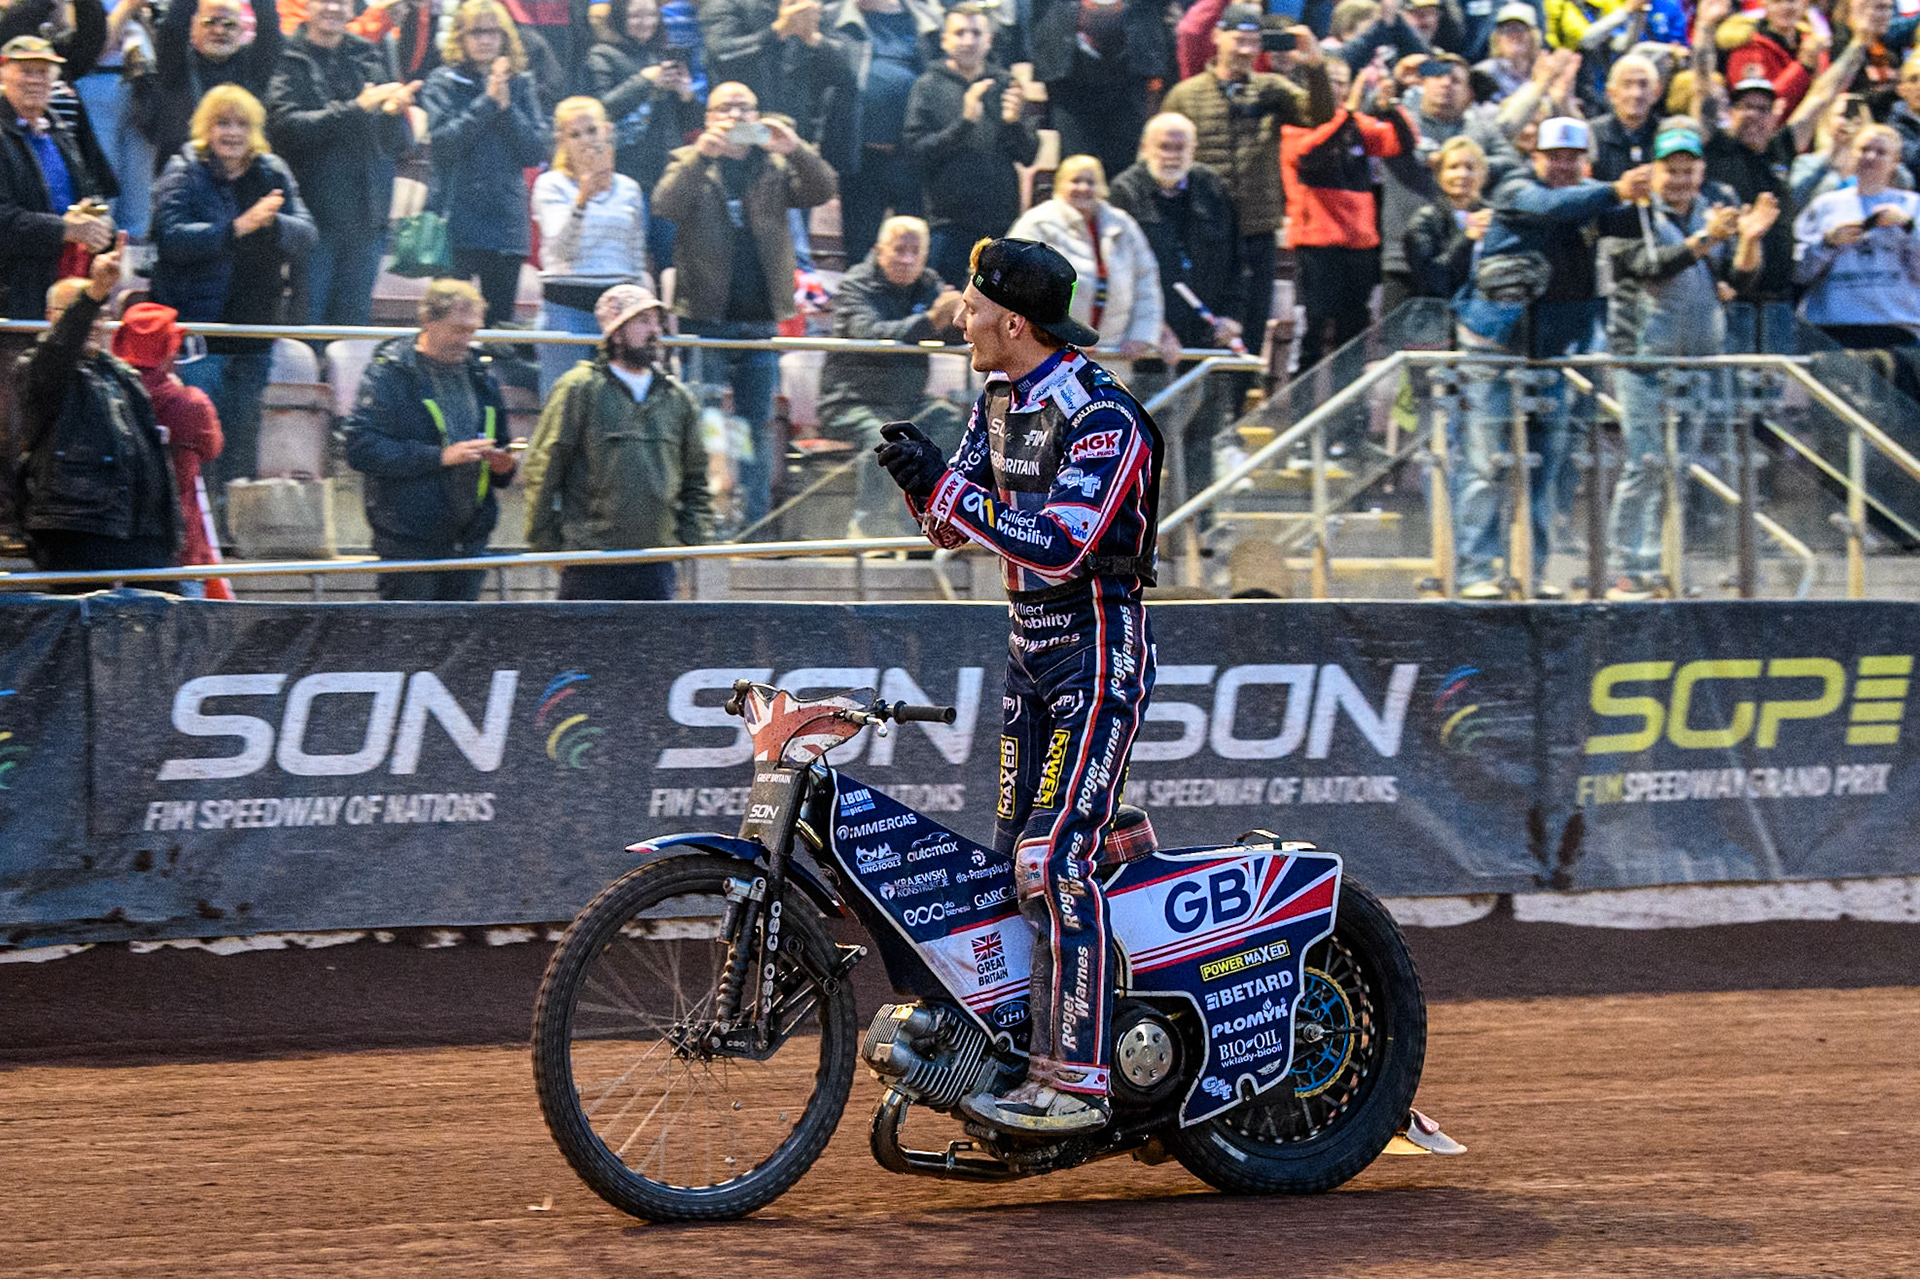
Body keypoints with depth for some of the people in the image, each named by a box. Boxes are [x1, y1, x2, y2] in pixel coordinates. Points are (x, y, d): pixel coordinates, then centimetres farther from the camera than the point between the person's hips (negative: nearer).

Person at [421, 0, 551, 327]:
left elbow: (536, 152, 3)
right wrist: (487, 102, -13)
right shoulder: (444, 82, 3)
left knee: (501, 323, 5)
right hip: (456, 223, -3)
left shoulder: (520, 83, 12)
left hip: (508, 223, 3)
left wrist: (506, 107, -8)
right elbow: (444, 142, -12)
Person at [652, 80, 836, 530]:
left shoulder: (776, 166, 12)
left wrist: (796, 150, -22)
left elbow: (821, 191, -4)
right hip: (706, 320, -2)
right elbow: (667, 204, -12)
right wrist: (702, 154, -26)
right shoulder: (691, 163, 7)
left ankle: (754, 521, 8)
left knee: (758, 425, 4)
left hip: (760, 320, 2)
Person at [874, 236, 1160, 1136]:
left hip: (1099, 649, -9)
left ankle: (1075, 1084, -17)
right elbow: (952, 526, 13)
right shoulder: (997, 399, 9)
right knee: (1013, 857, 10)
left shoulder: (1102, 416, -19)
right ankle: (1030, 1049, 20)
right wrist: (923, 477, -8)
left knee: (1054, 860, -16)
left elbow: (1062, 545, -28)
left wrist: (947, 488, -28)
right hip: (1029, 646, 9)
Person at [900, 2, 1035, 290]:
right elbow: (916, 150, -7)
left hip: (1003, 222, 2)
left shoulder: (1004, 85, 10)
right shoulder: (930, 86, 3)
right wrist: (964, 122, -18)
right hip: (949, 222, -2)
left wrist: (1015, 122, -13)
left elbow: (1029, 155, 7)